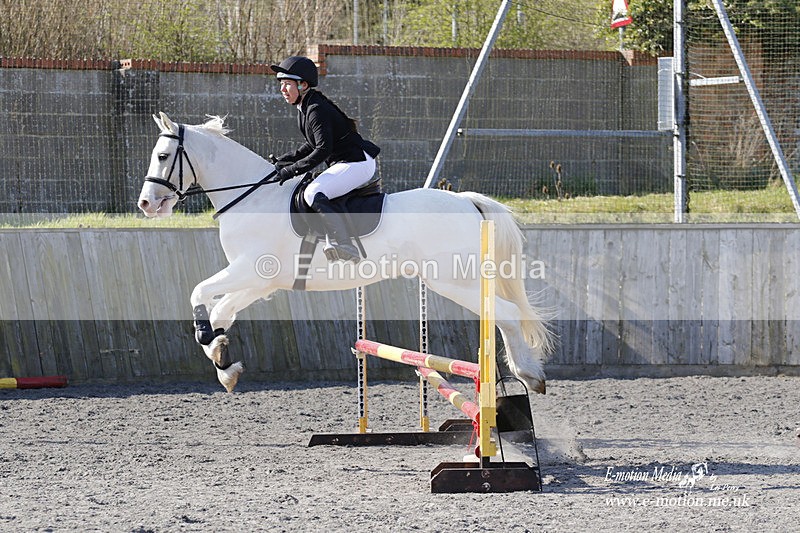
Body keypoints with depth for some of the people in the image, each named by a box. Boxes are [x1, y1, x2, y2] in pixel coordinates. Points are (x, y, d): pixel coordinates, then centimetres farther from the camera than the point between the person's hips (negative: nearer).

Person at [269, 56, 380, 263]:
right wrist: (284, 160, 14)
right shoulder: (304, 108, 14)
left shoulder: (317, 111, -17)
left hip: (356, 164, -11)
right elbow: (312, 146, 24)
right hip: (343, 164, 11)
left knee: (314, 194, -27)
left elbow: (323, 150, -24)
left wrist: (293, 169, -22)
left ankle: (344, 246, -38)